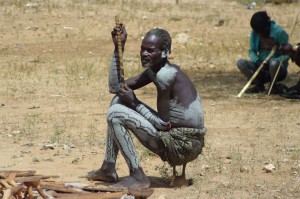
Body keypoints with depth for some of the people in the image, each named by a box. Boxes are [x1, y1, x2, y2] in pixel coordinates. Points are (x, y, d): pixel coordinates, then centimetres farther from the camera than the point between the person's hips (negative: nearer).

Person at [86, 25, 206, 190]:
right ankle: (108, 169, 19)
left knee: (115, 114, -14)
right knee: (118, 101, 17)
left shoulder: (165, 75, -21)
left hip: (184, 146, -10)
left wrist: (135, 103, -9)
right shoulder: (153, 70, 8)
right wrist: (118, 48, 6)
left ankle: (138, 176, -11)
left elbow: (164, 123, -21)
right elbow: (115, 87, 11)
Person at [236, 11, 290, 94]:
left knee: (274, 63, -40)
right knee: (240, 62, -18)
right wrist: (257, 61, -20)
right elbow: (252, 51, 3)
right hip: (261, 66, 4)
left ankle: (273, 86, -10)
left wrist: (272, 61, -30)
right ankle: (259, 85, -8)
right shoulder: (254, 33, -3)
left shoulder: (279, 32, -16)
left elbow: (286, 55, -14)